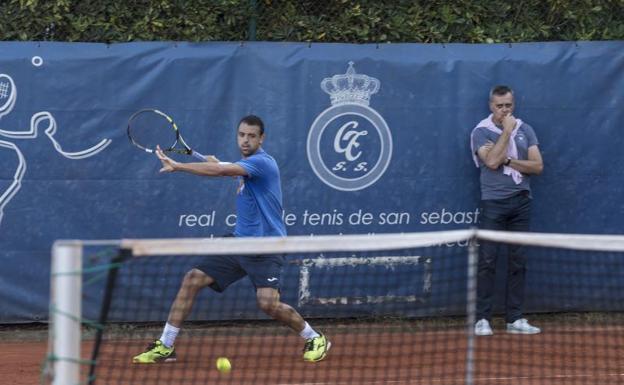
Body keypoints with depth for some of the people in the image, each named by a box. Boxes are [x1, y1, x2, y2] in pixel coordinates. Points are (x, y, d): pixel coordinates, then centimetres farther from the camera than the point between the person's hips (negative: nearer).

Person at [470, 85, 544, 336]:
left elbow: (537, 166, 1)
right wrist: (507, 131, -11)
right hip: (493, 202, -4)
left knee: (518, 262, 4)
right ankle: (482, 319, -4)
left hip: (521, 202, 4)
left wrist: (508, 160, -11)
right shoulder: (481, 132, -2)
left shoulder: (525, 130, 9)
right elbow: (492, 162, -17)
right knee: (487, 261, -6)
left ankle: (515, 319, 8)